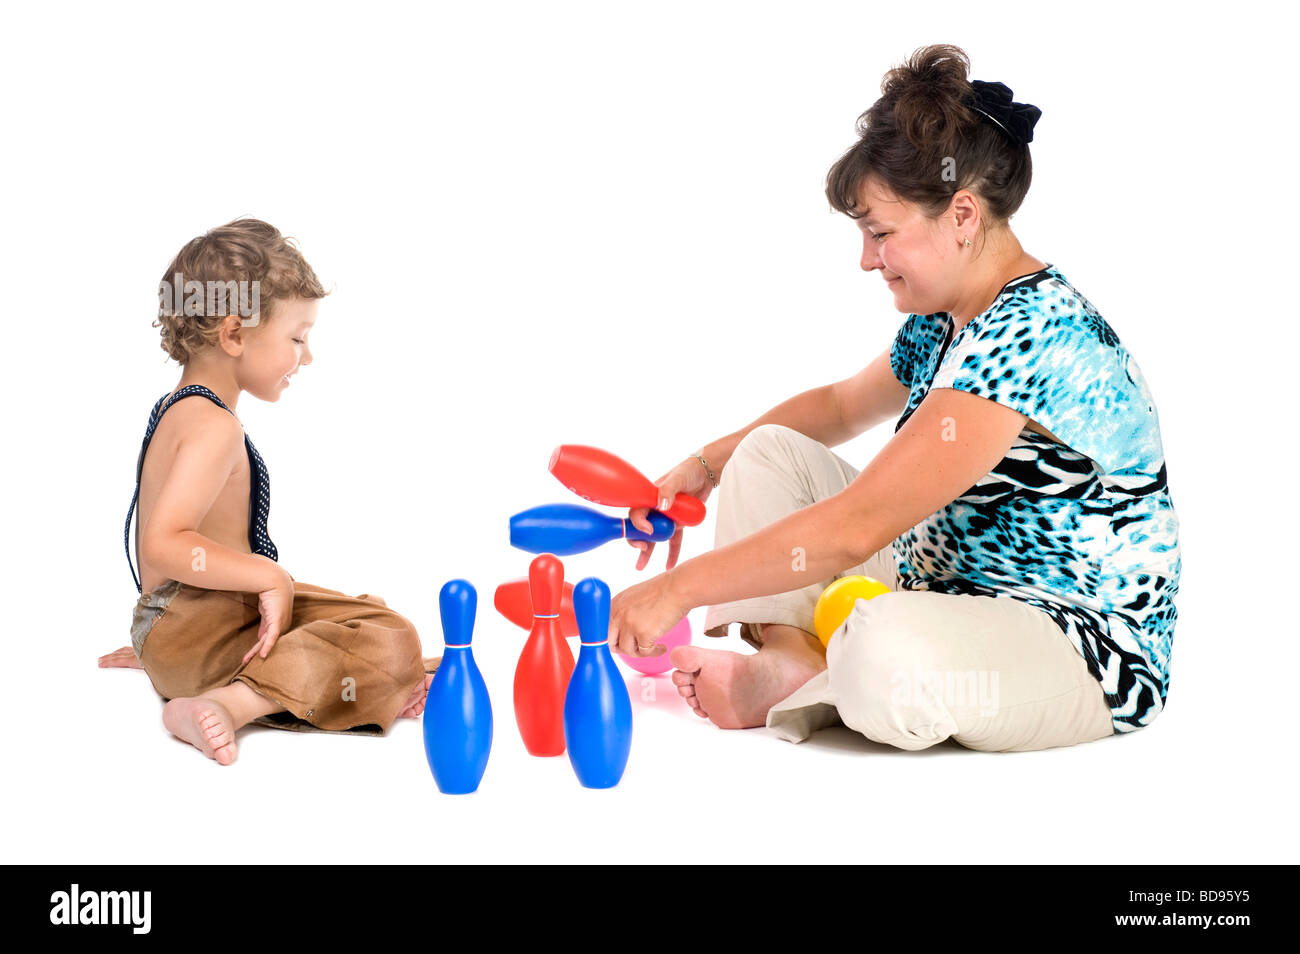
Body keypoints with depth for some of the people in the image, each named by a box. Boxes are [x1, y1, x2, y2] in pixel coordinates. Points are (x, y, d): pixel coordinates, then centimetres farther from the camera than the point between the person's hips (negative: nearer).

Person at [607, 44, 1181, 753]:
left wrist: (677, 589, -27)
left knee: (886, 656, -42)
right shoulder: (942, 319, 4)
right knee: (768, 452, 8)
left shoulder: (1030, 336, -27)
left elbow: (853, 529, -32)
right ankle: (789, 657, -11)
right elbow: (841, 404, 25)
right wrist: (707, 464, 11)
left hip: (1084, 649, -10)